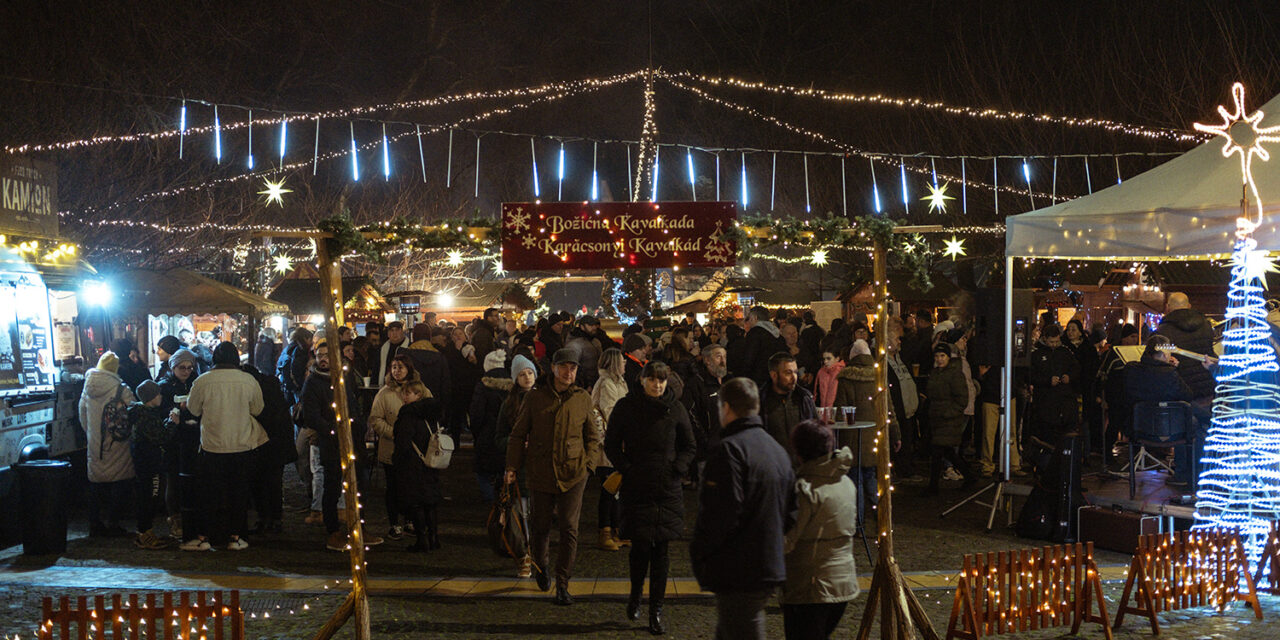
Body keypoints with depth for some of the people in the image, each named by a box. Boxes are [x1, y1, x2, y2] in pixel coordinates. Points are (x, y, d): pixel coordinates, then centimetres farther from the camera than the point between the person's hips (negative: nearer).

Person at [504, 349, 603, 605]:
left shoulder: (583, 398, 4)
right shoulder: (535, 397, 3)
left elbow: (593, 437, 13)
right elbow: (519, 433, 10)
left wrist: (589, 464, 0)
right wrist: (512, 466, 3)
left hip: (573, 473, -1)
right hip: (541, 473, 1)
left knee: (569, 528, -7)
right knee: (541, 526, 10)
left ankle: (562, 585, 0)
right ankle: (539, 566, 39)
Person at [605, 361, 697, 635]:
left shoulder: (675, 409, 4)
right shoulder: (626, 407, 0)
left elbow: (690, 446, 13)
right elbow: (611, 443, 6)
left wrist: (677, 469, -3)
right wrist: (626, 469, -6)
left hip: (668, 489, 1)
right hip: (637, 487, -1)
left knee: (662, 550, 2)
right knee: (640, 545, -5)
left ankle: (656, 612, 10)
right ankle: (635, 594, 24)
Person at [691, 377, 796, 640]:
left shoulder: (729, 449, -15)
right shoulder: (777, 449, 14)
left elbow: (720, 513, -22)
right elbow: (791, 512, 18)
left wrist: (698, 552, -9)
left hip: (739, 574, -9)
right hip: (770, 567, 9)